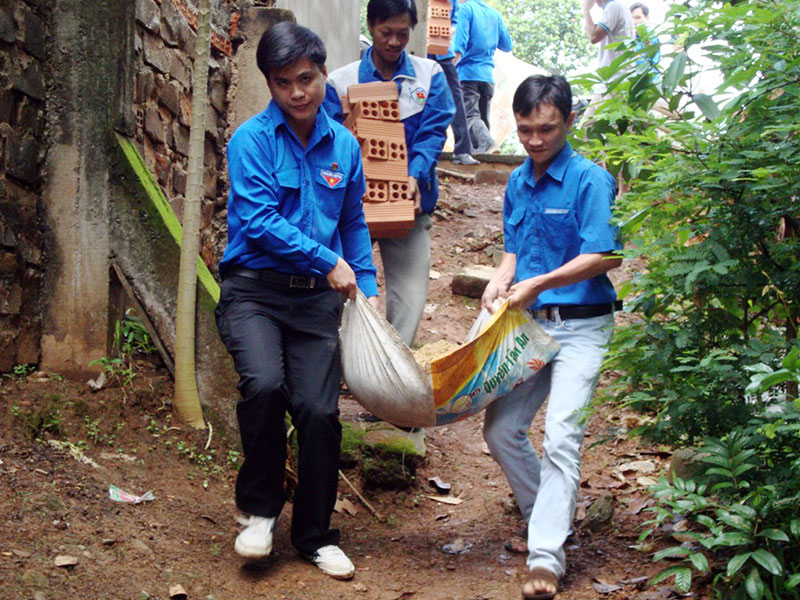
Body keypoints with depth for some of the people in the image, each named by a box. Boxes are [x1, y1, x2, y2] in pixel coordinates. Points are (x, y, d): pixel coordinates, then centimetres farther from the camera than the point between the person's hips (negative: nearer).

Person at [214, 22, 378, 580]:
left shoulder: (343, 145, 10)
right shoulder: (253, 139, -4)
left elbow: (355, 225, 19)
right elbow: (258, 220, -13)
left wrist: (366, 286, 11)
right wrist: (327, 261, -12)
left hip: (317, 297, 4)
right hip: (255, 288, -3)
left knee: (319, 410, -4)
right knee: (264, 384, -27)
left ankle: (315, 535, 17)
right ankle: (259, 508, -1)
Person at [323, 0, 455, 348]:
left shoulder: (429, 75, 7)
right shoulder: (341, 81, 5)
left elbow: (433, 133, -1)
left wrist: (416, 178, -19)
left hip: (408, 203, 1)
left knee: (410, 295, -4)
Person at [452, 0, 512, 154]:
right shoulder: (495, 14, 15)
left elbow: (460, 44, -14)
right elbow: (507, 45, 19)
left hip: (468, 73, -6)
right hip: (488, 75, 6)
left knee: (470, 115, -12)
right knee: (483, 117, 10)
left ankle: (488, 143, -32)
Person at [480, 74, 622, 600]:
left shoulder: (590, 179, -9)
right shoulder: (518, 183, 12)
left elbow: (606, 257, -16)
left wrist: (537, 284, -19)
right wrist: (501, 281, -1)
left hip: (581, 326, -7)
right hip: (530, 324, 7)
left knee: (561, 434, -14)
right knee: (500, 428, 5)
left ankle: (547, 556, -14)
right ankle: (550, 514, 26)